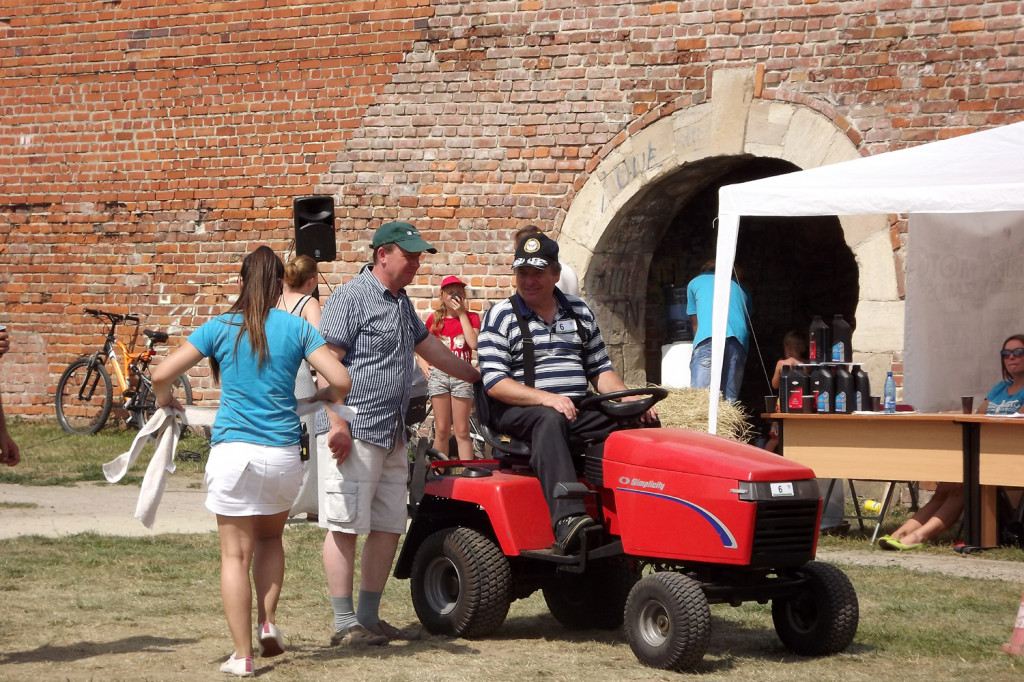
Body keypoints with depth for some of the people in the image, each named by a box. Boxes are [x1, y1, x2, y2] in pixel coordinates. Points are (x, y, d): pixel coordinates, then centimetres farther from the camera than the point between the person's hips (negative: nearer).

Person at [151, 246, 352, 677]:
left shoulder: (221, 327, 0)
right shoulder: (297, 328, 2)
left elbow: (162, 374, -4)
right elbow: (341, 381, -4)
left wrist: (165, 400, 17)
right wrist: (320, 397, 17)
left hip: (233, 451, -2)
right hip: (284, 453, 2)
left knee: (235, 554, 4)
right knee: (270, 537, 26)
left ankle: (242, 656, 4)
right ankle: (268, 623, 13)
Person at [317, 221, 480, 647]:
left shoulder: (402, 303, 20)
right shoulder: (352, 297, -8)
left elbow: (429, 348, 33)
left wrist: (479, 377, 38)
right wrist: (338, 424, -21)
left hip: (392, 434, 9)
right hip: (355, 431, -9)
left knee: (389, 527, 8)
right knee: (346, 525, -5)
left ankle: (369, 617, 16)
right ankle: (345, 625, -3)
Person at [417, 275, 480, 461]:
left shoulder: (471, 317, 5)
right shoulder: (435, 318, 9)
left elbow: (473, 344, -11)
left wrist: (462, 314, -8)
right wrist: (422, 361, 2)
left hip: (462, 376, -1)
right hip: (438, 374, 1)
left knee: (462, 431, -1)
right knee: (441, 430, 2)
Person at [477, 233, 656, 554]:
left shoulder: (580, 312, 17)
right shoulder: (501, 316, 2)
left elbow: (600, 368, 18)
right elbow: (494, 382, -8)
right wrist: (545, 398, -23)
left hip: (578, 410, 5)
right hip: (518, 410, -5)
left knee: (642, 422, -18)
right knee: (549, 420, -40)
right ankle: (567, 518, -55)